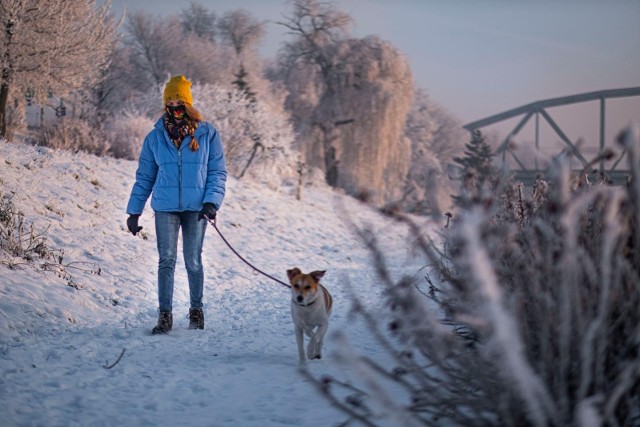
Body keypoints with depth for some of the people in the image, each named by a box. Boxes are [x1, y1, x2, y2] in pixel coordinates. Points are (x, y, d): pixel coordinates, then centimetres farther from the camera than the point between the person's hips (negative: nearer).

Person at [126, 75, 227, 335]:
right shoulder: (155, 137, 5)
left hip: (196, 207, -1)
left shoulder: (207, 134, 1)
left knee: (193, 261, 5)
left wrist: (212, 202, -11)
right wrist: (133, 211, 7)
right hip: (165, 208, 1)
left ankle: (196, 310, 20)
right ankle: (165, 315, -1)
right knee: (166, 260, -4)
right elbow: (144, 177, 10)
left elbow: (218, 172, 3)